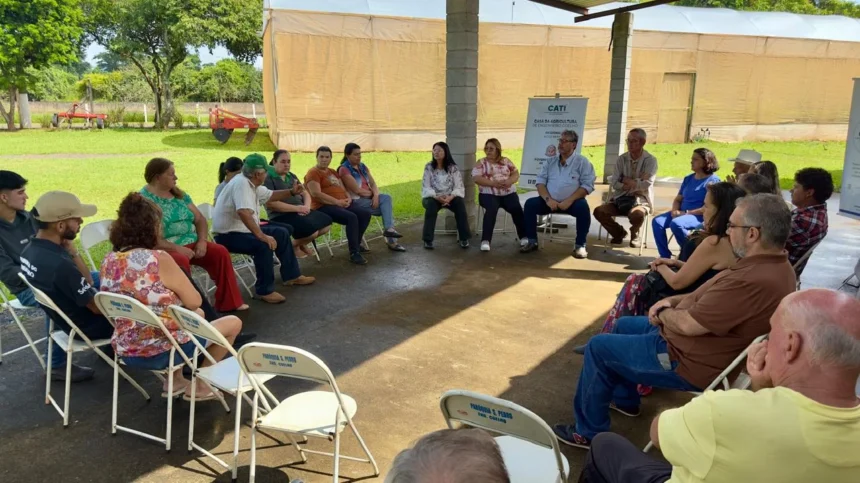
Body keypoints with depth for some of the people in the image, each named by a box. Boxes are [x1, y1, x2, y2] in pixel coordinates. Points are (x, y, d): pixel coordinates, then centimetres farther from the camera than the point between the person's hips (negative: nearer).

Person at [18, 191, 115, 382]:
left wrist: (70, 249, -12)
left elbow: (88, 282, 1)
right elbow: (98, 307, -23)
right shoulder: (60, 264, -34)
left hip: (64, 318, 8)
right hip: (87, 326, -8)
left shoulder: (30, 250, -6)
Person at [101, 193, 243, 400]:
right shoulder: (159, 260, -21)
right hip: (160, 352, -7)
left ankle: (176, 380, 29)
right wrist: (178, 290, 7)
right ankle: (200, 385, 24)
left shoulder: (109, 262, -1)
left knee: (199, 315, 30)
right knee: (233, 323, 13)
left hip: (126, 352, 8)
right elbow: (194, 302, -11)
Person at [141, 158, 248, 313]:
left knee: (220, 252, -13)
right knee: (181, 261, -37)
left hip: (190, 243, 7)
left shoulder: (179, 194, 12)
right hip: (165, 249, -6)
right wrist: (177, 248, -23)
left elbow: (200, 219, 12)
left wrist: (202, 240, -7)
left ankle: (228, 302, -8)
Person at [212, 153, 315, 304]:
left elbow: (270, 195, 24)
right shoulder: (241, 183, -24)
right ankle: (265, 291, -20)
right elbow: (243, 213, -39)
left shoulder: (251, 183, 6)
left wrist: (292, 192, 10)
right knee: (264, 245, -33)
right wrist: (261, 235, -40)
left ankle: (291, 275, 21)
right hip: (228, 234, -11)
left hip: (244, 229, 11)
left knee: (281, 233, 13)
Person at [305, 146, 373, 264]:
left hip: (342, 203, 9)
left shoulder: (333, 172, 23)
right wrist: (337, 202, -20)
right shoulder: (313, 173, -5)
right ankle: (354, 253, -24)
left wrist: (348, 198, -2)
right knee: (351, 217, -30)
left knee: (365, 212, -7)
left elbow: (343, 188, 22)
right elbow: (316, 194, -17)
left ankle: (356, 244, 8)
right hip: (324, 206, -9)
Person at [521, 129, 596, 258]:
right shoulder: (550, 162, 13)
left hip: (571, 202, -3)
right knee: (530, 203, -19)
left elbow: (587, 185, -8)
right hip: (550, 201, 3)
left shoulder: (582, 162, 1)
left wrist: (569, 200, -20)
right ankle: (532, 242, -9)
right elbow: (540, 182, 6)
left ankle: (580, 245, -18)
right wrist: (548, 199, -13)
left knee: (582, 206, -34)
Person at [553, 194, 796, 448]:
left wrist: (662, 313, -8)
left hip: (690, 363, -10)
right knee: (624, 325, 24)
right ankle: (625, 400, 39)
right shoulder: (774, 264, 1)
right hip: (704, 342, 10)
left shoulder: (754, 281, -33)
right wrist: (673, 301, 0)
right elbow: (711, 296, 13)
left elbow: (688, 324, -29)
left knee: (598, 347, -2)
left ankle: (589, 432, 13)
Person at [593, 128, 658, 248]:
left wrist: (626, 180, -7)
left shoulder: (650, 160, -3)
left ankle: (634, 234, 1)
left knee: (637, 214, -39)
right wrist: (635, 183, -13)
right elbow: (614, 183, -2)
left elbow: (646, 184, -16)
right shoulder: (621, 159, 5)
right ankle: (619, 232, 8)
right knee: (599, 211, -22)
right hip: (620, 198, 4)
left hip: (640, 199, -3)